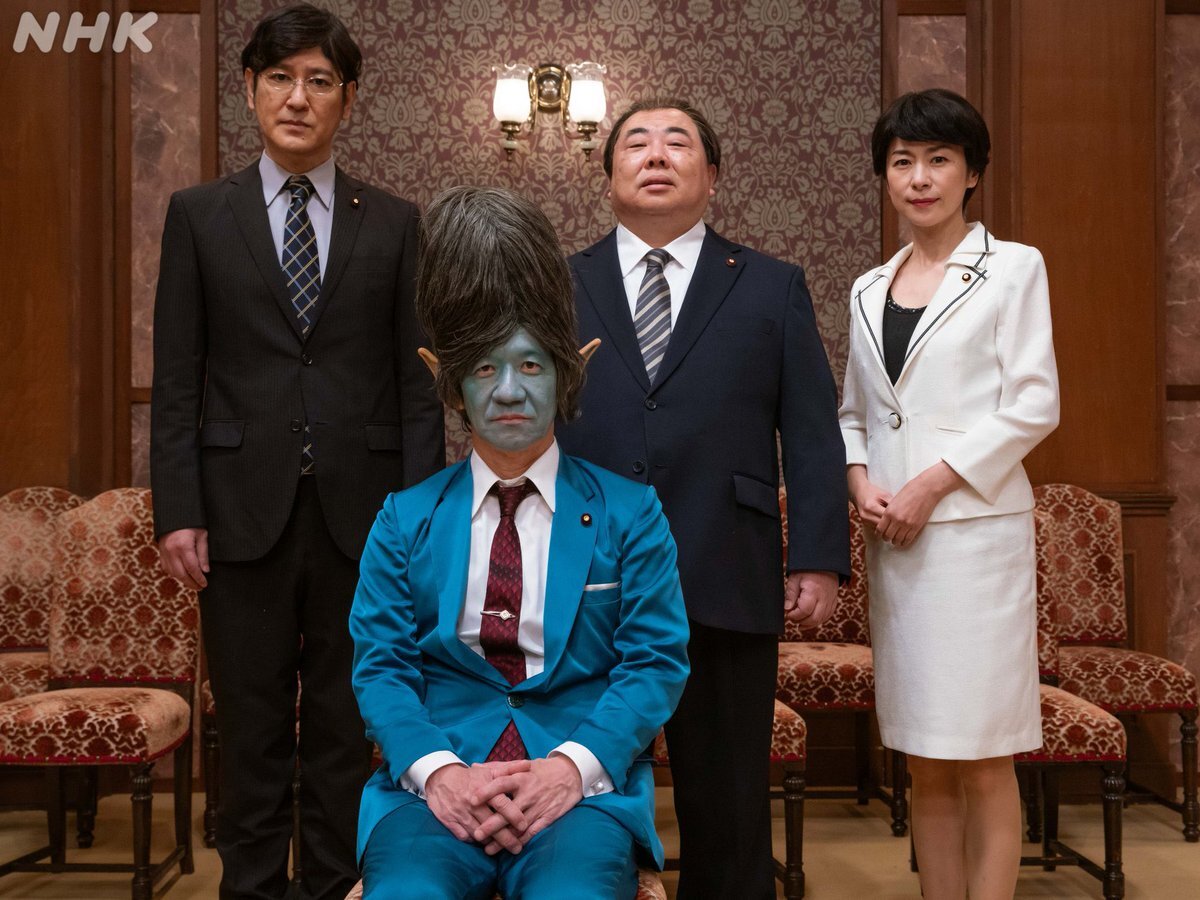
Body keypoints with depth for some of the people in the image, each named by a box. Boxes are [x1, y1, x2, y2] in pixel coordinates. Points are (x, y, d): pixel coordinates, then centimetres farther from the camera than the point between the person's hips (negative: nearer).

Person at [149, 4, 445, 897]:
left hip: (361, 513, 1)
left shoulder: (393, 223, 7)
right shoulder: (198, 215, 6)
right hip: (245, 512, 0)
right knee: (252, 731, 7)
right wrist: (177, 511, -4)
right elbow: (176, 379, 3)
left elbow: (417, 381, 4)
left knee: (348, 730, 8)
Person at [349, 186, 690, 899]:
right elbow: (380, 665, 7)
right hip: (437, 785, 1)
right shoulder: (405, 518, 15)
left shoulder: (629, 512, 11)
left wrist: (571, 766, -13)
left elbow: (656, 660, 4)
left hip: (582, 786, -1)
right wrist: (437, 769, -13)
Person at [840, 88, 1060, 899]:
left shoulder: (1014, 268, 1)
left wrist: (933, 483, -13)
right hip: (894, 538, 5)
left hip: (975, 528, -5)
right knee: (926, 765, 9)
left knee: (983, 764, -3)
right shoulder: (871, 289, 15)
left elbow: (1033, 405, -6)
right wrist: (860, 481, -3)